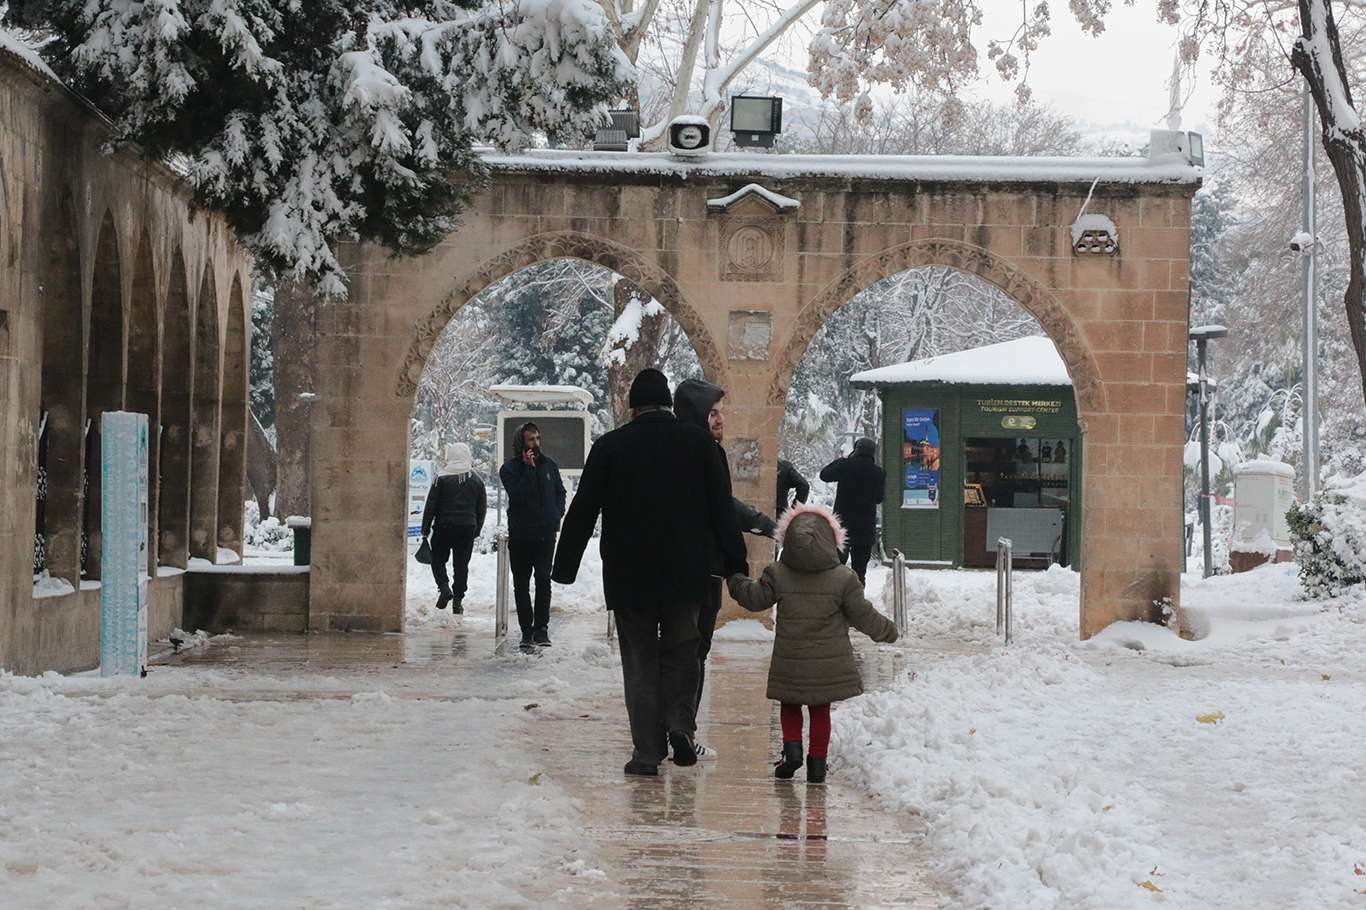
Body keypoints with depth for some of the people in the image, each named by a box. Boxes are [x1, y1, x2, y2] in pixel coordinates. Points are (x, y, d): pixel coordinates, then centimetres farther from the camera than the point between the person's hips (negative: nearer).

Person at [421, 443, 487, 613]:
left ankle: (444, 587, -13)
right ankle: (457, 600, 6)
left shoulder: (442, 478, -6)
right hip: (468, 529, 3)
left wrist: (425, 530, 0)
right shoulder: (477, 480, 6)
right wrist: (477, 530, 19)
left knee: (438, 560, 10)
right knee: (461, 564, 8)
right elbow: (482, 508, 11)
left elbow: (431, 506, -5)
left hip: (444, 526, -3)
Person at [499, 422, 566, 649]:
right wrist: (529, 468, -19)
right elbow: (517, 495, -18)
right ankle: (527, 630, 12)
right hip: (520, 535, -1)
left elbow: (560, 492, 18)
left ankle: (541, 628, -1)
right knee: (521, 584, 5)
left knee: (543, 580, -7)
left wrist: (557, 514, 3)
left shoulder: (549, 465, 8)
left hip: (546, 532, 1)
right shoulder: (509, 468, -4)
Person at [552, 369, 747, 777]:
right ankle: (681, 724, -2)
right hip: (686, 574, 1)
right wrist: (735, 563, 4)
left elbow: (582, 511, 0)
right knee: (681, 650, 17)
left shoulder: (609, 447, -2)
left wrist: (565, 567, 7)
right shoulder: (699, 443, 1)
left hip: (629, 575, -1)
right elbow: (722, 509, 1)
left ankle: (647, 751, 4)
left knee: (640, 659, 6)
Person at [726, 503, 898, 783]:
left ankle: (792, 747, 0)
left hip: (790, 662, 0)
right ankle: (817, 763, 11)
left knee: (790, 707, 19)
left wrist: (735, 580, 22)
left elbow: (755, 599, 3)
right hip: (829, 663, 0)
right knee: (821, 711, 12)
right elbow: (863, 615, -3)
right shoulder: (844, 578, -8)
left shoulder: (777, 575, -8)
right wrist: (887, 630, 15)